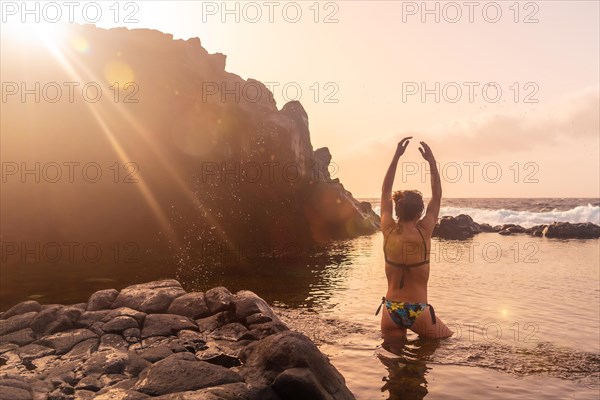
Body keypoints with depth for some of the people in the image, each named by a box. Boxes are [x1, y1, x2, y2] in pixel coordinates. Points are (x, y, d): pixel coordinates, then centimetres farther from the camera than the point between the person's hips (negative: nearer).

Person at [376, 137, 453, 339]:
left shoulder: (388, 232, -6)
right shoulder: (423, 233, -12)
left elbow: (385, 191, 5)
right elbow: (437, 196, 3)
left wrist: (396, 155, 6)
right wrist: (431, 161, 4)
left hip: (390, 311, 3)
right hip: (417, 313, -3)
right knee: (449, 340, 21)